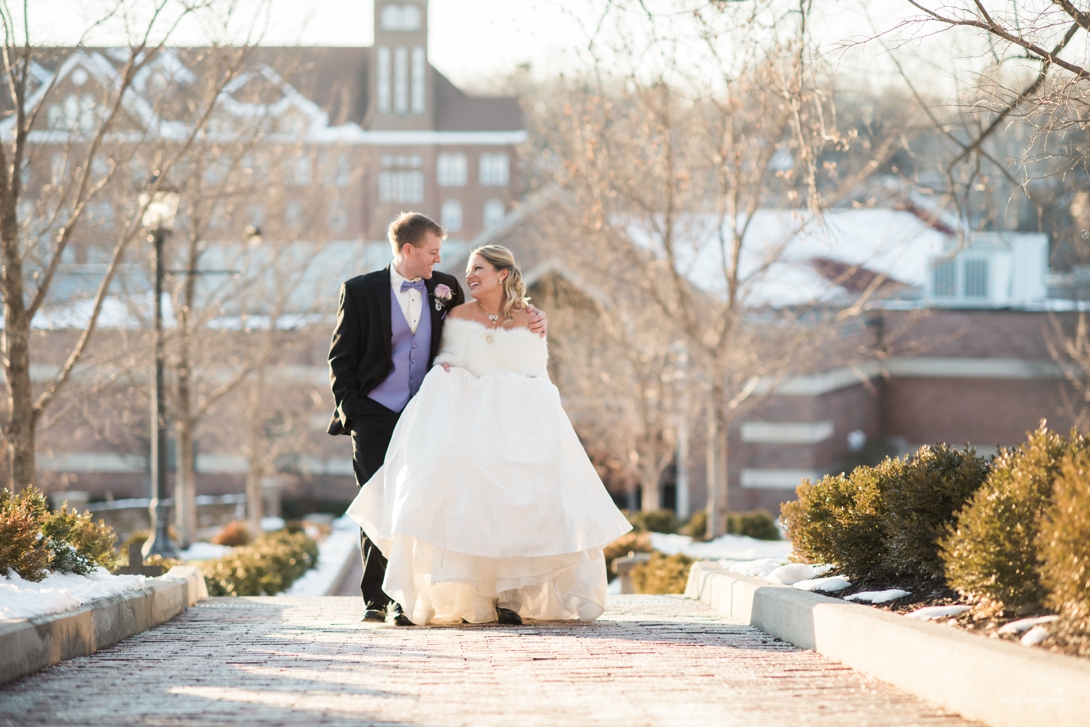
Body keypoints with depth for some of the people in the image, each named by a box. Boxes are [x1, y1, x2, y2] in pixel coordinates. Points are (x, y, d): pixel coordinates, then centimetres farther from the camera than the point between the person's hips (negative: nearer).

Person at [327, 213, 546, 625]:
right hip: (375, 417, -2)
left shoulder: (445, 288, 8)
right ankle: (375, 598, 3)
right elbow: (341, 359, 4)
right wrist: (351, 412, -4)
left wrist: (532, 318, 5)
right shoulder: (361, 291, 1)